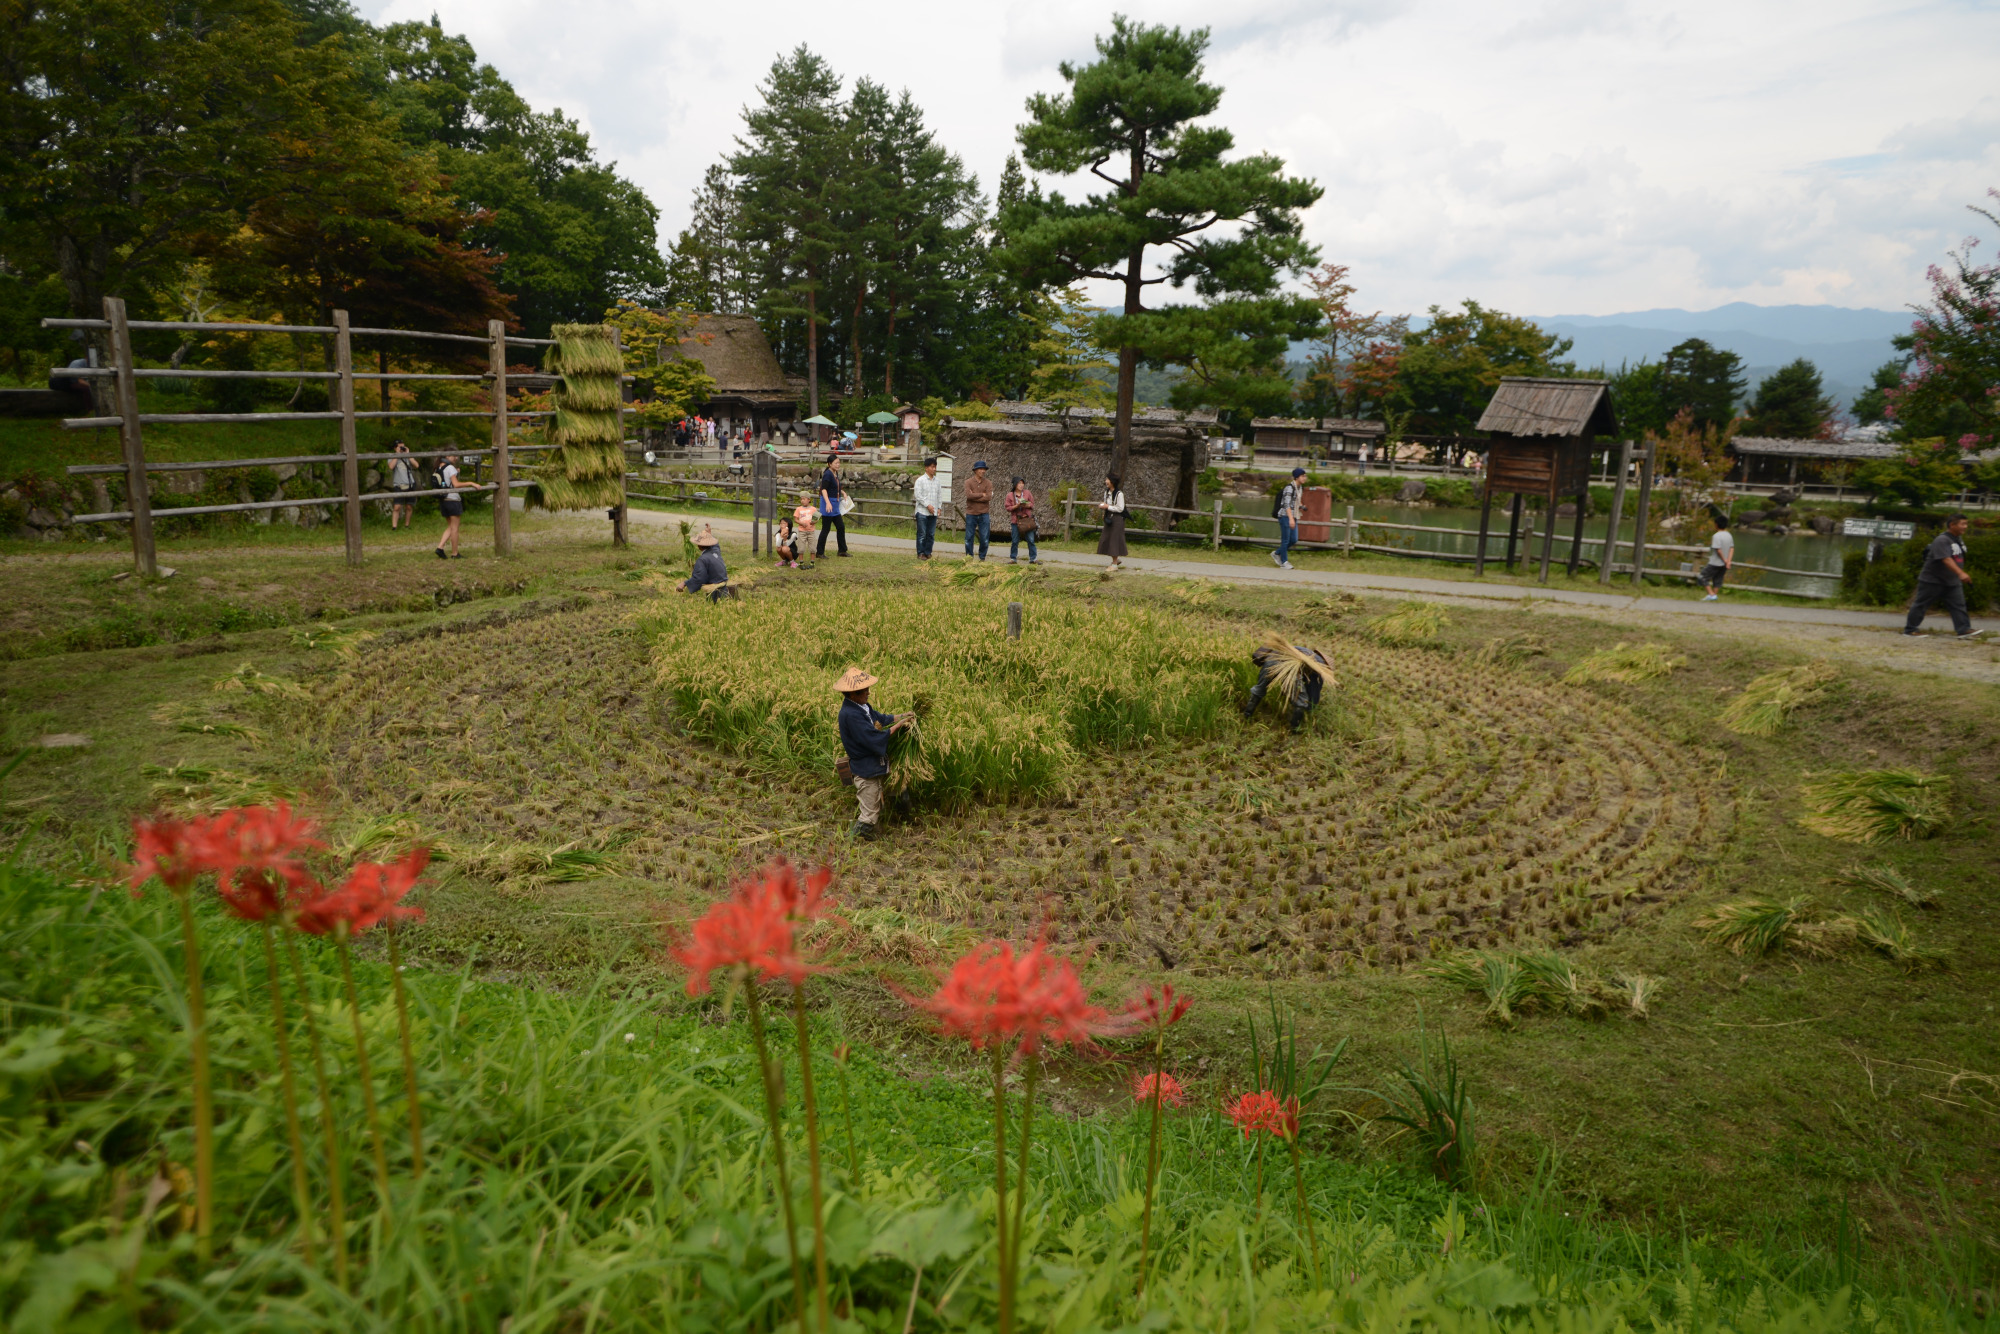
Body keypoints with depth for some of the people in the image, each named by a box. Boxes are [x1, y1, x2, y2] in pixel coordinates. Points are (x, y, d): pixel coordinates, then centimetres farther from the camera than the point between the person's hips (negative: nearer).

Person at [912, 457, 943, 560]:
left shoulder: (936, 481, 11)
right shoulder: (920, 480, -5)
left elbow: (939, 495, 17)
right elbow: (918, 495, -9)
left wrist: (938, 507, 7)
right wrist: (927, 505, -14)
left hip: (933, 512, 5)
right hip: (922, 512, -5)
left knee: (931, 534, 7)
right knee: (922, 534, -1)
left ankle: (928, 553, 16)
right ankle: (920, 553, 6)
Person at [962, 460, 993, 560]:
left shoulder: (988, 482, 2)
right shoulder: (969, 482, -1)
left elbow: (989, 497, -11)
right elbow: (969, 495, -17)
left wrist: (975, 496, -12)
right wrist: (982, 494, -12)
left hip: (984, 514, 1)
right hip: (971, 514, -1)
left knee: (984, 537, 1)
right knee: (969, 537, 5)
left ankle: (982, 557, 14)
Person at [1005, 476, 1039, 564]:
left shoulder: (1027, 493, 4)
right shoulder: (1010, 495, 0)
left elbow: (1032, 504, 7)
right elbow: (1008, 508, -2)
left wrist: (1027, 505, -14)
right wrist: (1017, 506, -17)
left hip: (1027, 519, 1)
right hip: (1015, 520, -1)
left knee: (1031, 540, 1)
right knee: (1015, 541, 4)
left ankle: (1033, 558, 7)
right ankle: (1013, 558, 14)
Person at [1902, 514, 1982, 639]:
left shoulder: (1958, 539, 9)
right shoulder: (1942, 540, -21)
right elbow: (1946, 559, -33)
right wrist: (1960, 573, -42)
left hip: (1952, 582, 8)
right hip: (1932, 580, -8)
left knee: (1958, 605, -1)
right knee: (1921, 604, 2)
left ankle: (1964, 630, -4)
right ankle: (1909, 629, 9)